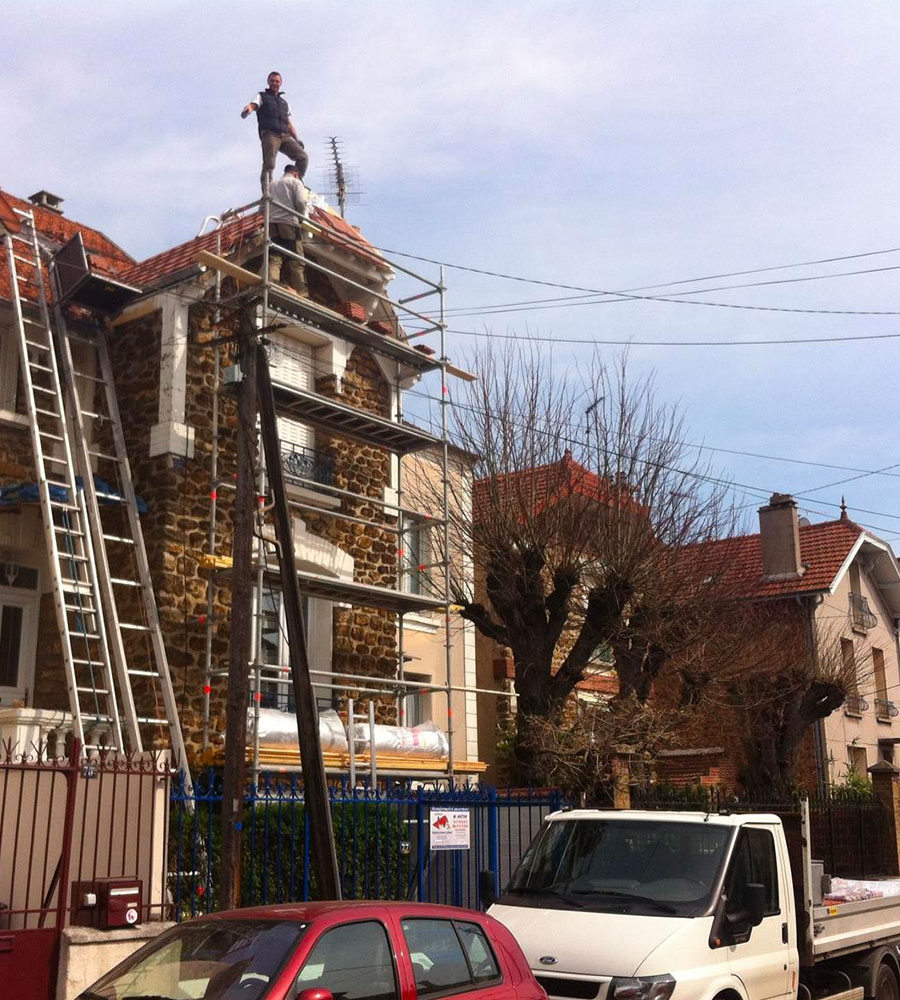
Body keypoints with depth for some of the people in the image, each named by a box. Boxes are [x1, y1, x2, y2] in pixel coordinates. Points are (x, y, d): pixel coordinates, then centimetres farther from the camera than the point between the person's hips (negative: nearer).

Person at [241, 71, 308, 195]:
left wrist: (297, 139, 12)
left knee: (303, 157, -12)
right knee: (269, 165, -19)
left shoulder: (284, 103, 33)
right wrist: (247, 109, -28)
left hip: (285, 136, 5)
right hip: (269, 134, -5)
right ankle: (266, 194, -25)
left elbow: (289, 124, 28)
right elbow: (252, 105, -3)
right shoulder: (262, 96, 18)